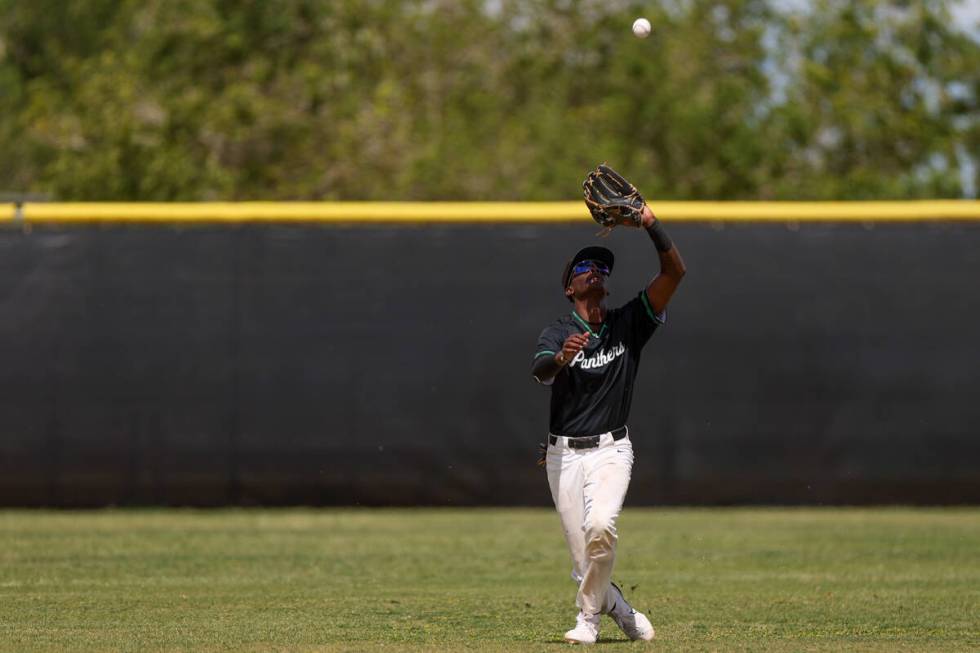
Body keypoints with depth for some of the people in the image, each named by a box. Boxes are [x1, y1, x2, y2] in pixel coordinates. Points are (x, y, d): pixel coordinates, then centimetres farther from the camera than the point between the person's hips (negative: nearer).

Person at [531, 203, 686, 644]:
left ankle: (588, 618, -11)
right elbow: (539, 373, -24)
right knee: (582, 558, 0)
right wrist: (561, 357, -46)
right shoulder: (557, 333, -1)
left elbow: (674, 272, -7)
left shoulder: (628, 323, 4)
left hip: (610, 451, -1)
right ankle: (619, 610, 28)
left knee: (600, 526, -27)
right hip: (563, 454, 1)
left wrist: (651, 225, -19)